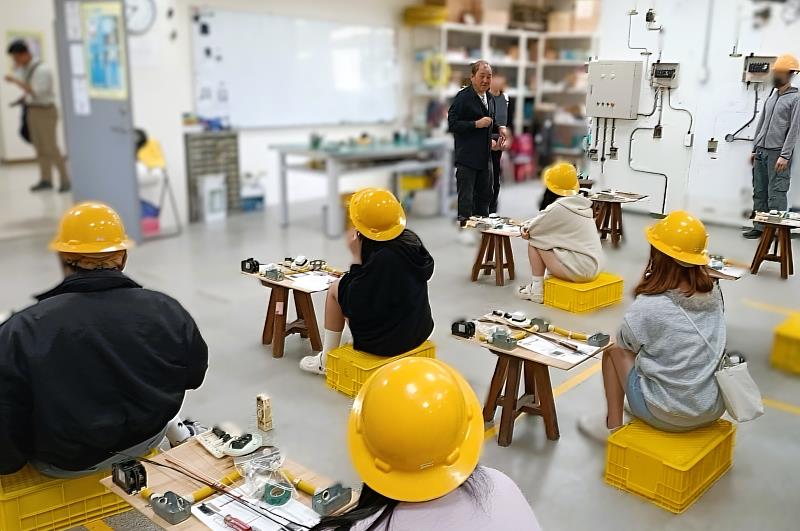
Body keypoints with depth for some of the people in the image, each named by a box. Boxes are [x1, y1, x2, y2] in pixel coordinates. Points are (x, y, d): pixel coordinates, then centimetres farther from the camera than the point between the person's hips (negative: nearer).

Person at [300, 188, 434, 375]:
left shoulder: (381, 258, -29)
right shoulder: (411, 239, -7)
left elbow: (355, 304, -19)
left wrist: (356, 256, -16)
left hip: (388, 340, -8)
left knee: (335, 289, 9)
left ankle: (327, 360, 22)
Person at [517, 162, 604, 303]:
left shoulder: (558, 208, -16)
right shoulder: (582, 204, 9)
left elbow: (533, 229, -6)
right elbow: (548, 224, 18)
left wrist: (527, 225, 15)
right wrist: (530, 225, 5)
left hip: (580, 270, -9)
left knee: (534, 242, 1)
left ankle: (537, 290, 7)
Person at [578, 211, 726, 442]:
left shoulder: (648, 306, -22)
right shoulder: (713, 293, -5)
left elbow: (627, 342, 0)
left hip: (670, 417, -5)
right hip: (716, 407, 6)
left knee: (613, 348, 13)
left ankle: (612, 426, 21)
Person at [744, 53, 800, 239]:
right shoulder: (771, 98, 17)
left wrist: (785, 155, -15)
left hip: (777, 153, -6)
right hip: (761, 152, 7)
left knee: (776, 193, -8)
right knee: (759, 192, 7)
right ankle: (759, 227, 12)